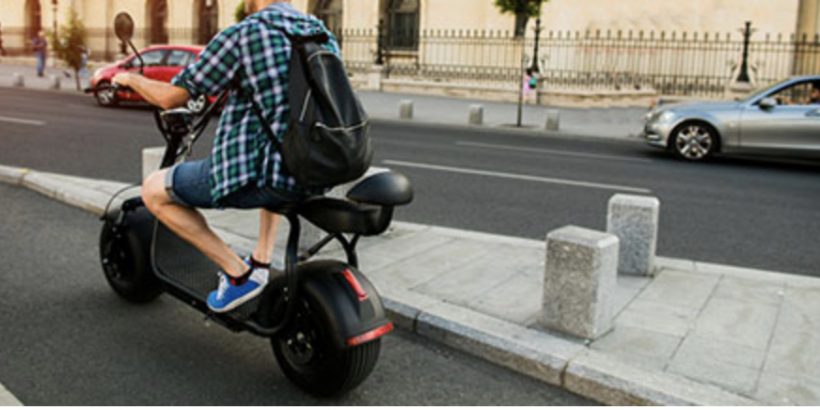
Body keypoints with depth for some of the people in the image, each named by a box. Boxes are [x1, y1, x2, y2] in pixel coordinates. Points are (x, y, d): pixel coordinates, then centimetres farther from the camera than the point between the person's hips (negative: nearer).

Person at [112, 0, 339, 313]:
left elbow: (170, 98, -3)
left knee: (153, 190, 13)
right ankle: (261, 261, 33)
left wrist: (130, 79, 18)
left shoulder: (240, 35, -8)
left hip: (257, 174, -7)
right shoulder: (326, 37, 9)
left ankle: (238, 274, 7)